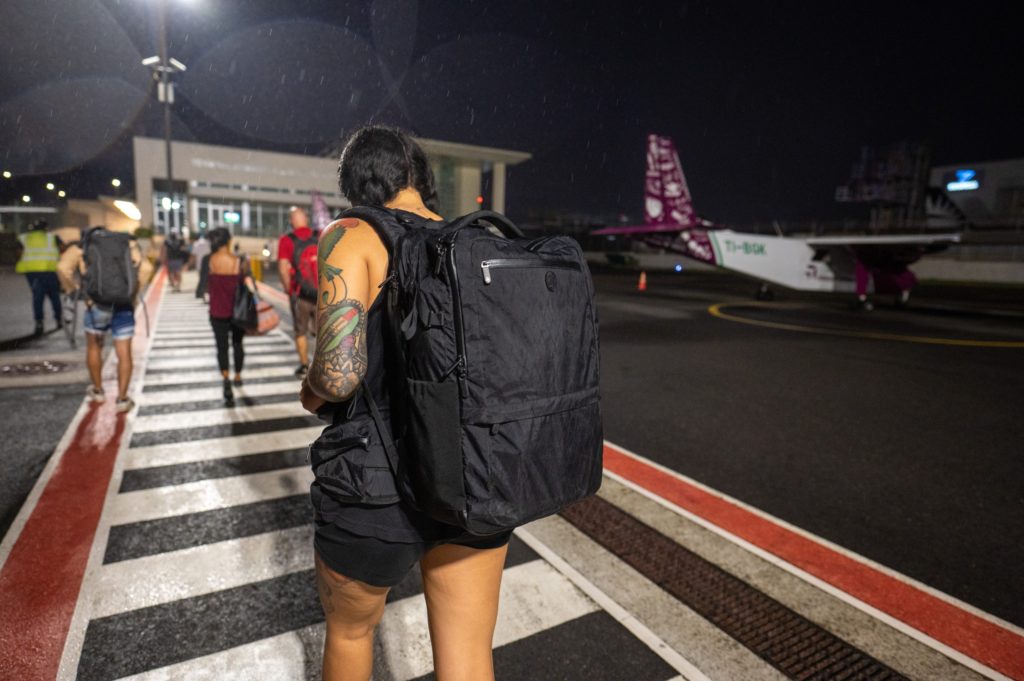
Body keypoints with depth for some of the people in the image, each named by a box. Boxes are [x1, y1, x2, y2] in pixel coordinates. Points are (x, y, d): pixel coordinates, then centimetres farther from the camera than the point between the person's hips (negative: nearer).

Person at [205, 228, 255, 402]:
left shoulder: (208, 261, -8)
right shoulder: (240, 262, -11)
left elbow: (206, 286, -1)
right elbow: (250, 286, -10)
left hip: (217, 312, 0)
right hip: (238, 311, 0)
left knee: (222, 347, 7)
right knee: (237, 344, 19)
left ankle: (226, 378, -14)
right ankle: (237, 377, 31)